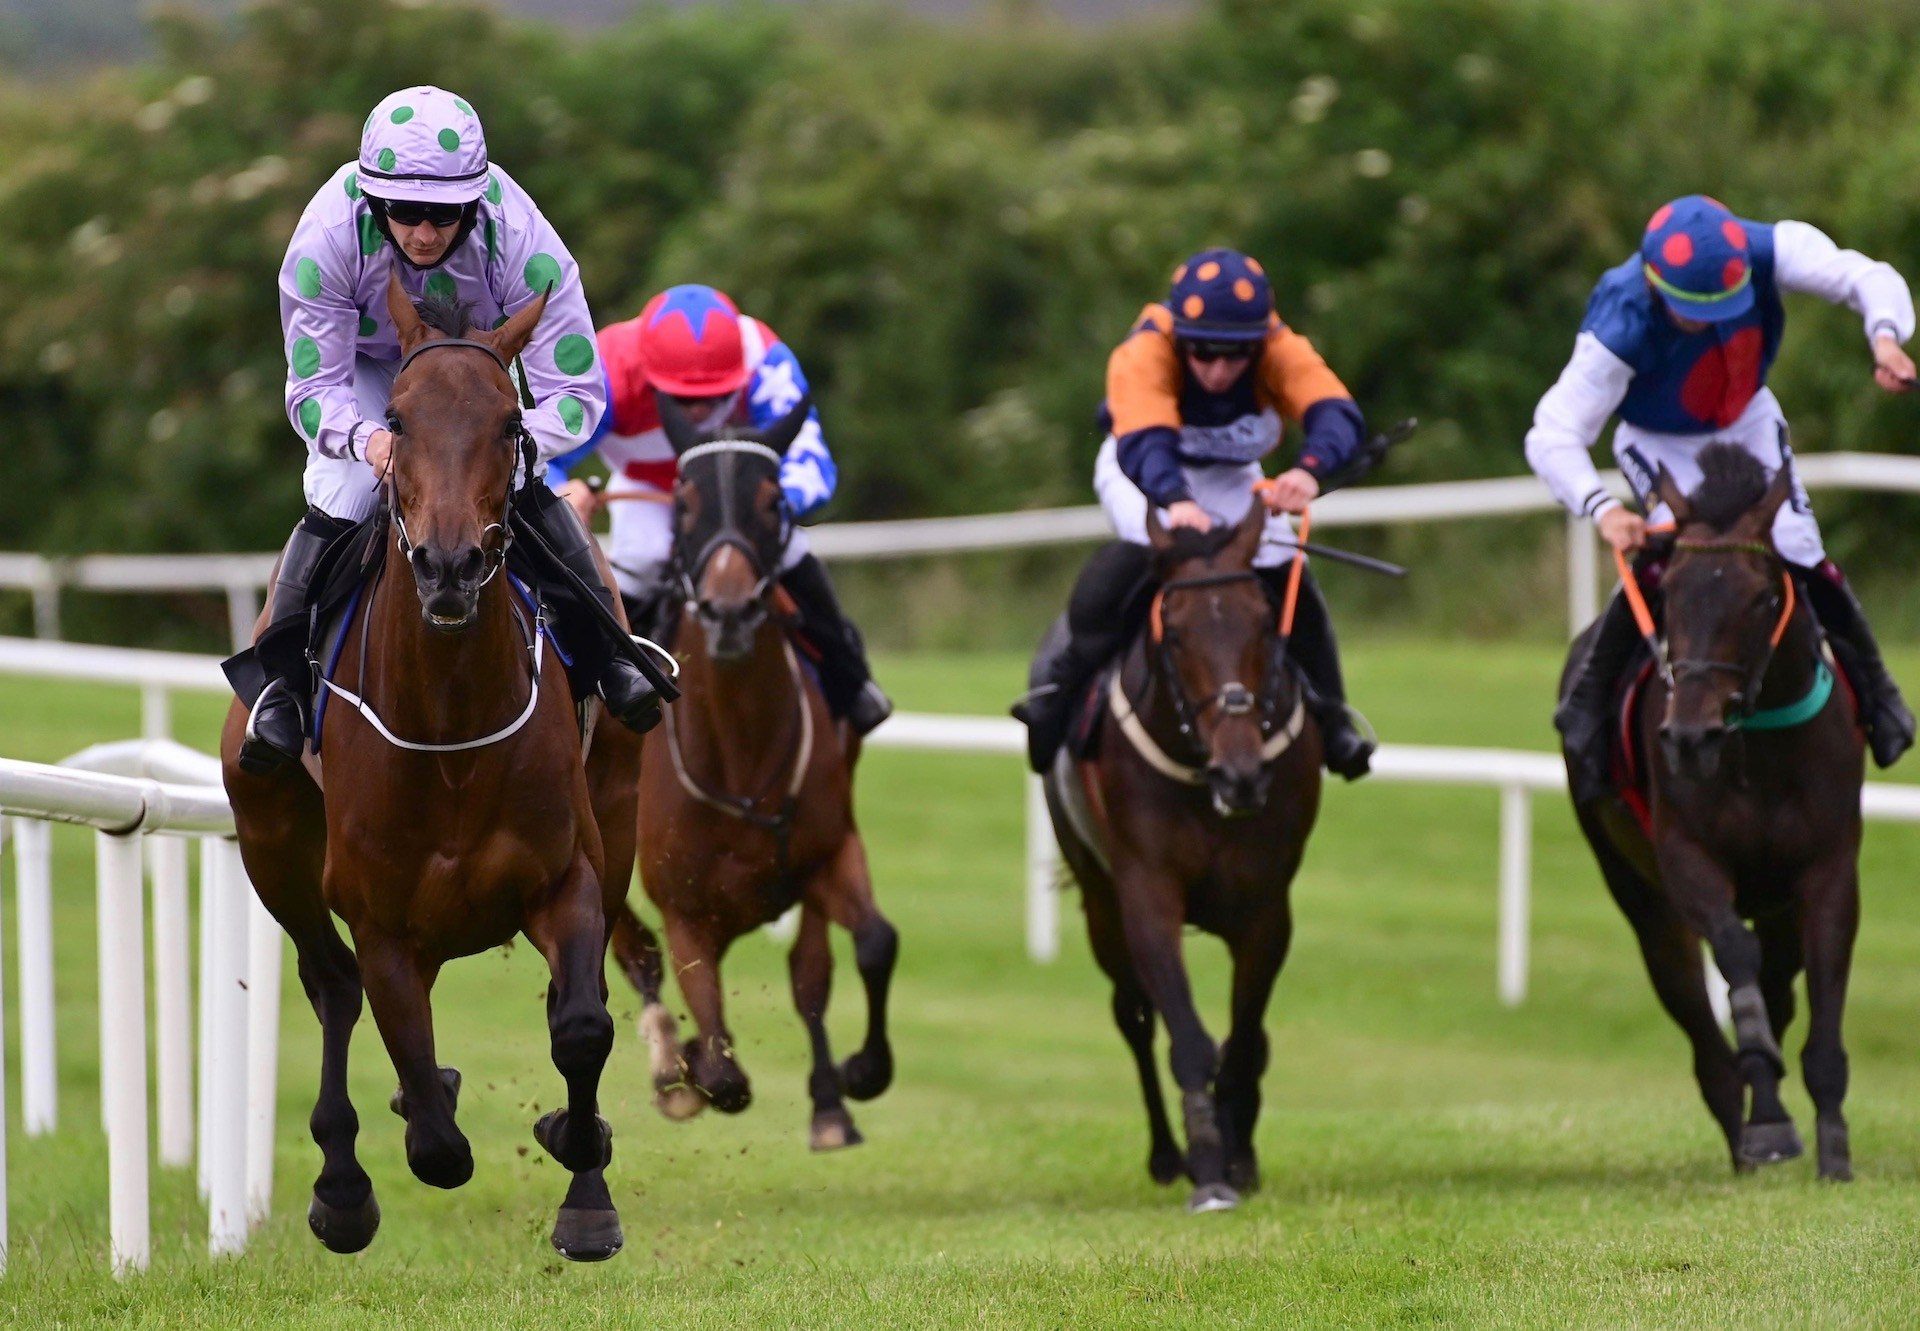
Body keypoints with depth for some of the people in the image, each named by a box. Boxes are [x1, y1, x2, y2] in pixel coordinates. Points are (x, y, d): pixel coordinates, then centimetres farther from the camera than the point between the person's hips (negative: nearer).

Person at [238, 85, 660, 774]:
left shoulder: (520, 239, -37)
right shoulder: (327, 239, -37)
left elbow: (577, 393, -33)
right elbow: (313, 388, -31)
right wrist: (367, 439, -54)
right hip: (362, 364, 0)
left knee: (527, 493, -21)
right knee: (339, 497, -23)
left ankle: (607, 658, -5)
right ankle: (283, 684, -9)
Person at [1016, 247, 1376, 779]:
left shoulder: (1282, 352, -30)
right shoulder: (1144, 354, -37)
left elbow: (1336, 414, -46)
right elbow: (1144, 440, -51)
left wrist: (1310, 469, -69)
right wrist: (1176, 501, -73)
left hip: (1231, 479, 3)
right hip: (1143, 470, -3)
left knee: (1287, 577, -12)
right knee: (1141, 552, -32)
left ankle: (1329, 716, 6)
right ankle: (1062, 686, -23)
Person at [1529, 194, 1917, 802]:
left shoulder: (1769, 252, -32)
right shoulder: (1621, 330, -39)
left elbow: (1868, 279, -28)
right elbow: (1552, 437, -38)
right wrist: (1601, 508, -56)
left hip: (1748, 422, 3)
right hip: (1659, 444, -3)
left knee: (1801, 555, -7)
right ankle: (1589, 696, -5)